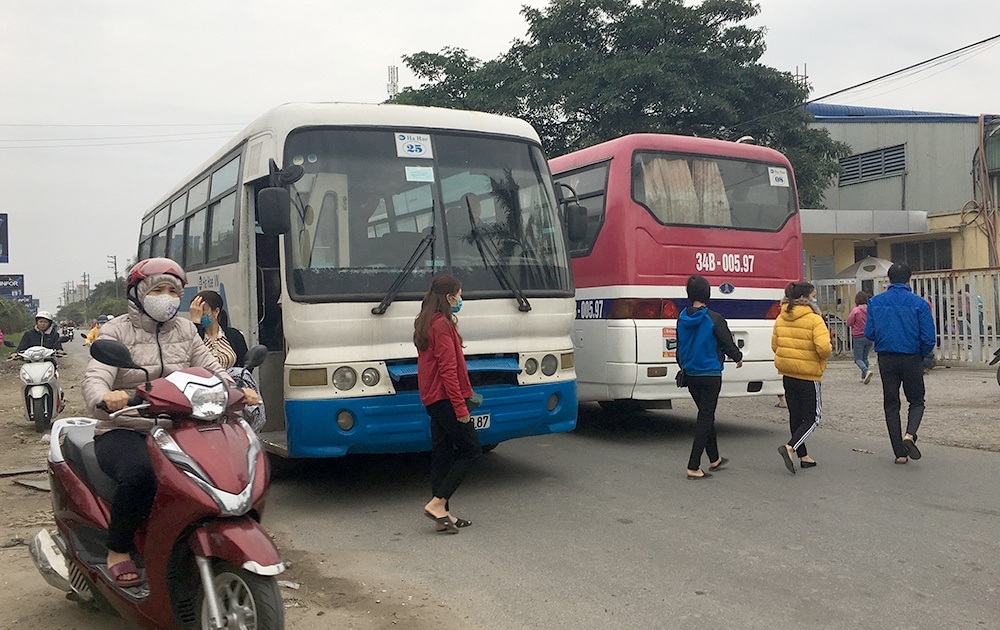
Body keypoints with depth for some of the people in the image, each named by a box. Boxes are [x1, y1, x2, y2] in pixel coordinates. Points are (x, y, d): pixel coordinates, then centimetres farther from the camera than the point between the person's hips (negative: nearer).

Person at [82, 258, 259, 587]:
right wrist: (103, 399, -41)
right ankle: (118, 551, -11)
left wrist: (237, 391, -17)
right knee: (140, 473, -36)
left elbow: (212, 369, 5)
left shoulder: (184, 330, 13)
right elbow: (94, 378, -16)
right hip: (123, 432, -4)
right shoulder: (116, 331, -1)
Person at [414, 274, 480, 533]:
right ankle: (437, 503, -6)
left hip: (432, 398, 10)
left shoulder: (425, 323, 16)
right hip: (445, 398, -10)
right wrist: (460, 406, -19)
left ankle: (443, 516, 15)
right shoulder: (442, 325, -15)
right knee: (471, 449, -2)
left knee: (442, 454, 10)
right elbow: (448, 369, -20)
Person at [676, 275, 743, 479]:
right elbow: (727, 343, -8)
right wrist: (738, 358, 13)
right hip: (710, 375, -6)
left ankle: (715, 459, 32)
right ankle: (693, 467, -5)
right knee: (705, 417, -1)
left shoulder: (682, 319, 1)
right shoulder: (714, 319, -17)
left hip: (690, 376, 6)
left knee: (706, 415, 20)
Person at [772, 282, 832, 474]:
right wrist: (829, 351, -2)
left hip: (787, 374, 7)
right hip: (808, 375, -7)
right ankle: (790, 447, -14)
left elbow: (774, 345, 10)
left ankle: (803, 456, 21)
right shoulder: (814, 319, -14)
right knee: (813, 417, 3)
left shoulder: (781, 318, 6)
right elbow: (824, 347, -23)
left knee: (795, 415, 14)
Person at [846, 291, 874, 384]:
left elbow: (849, 322, -9)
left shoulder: (856, 310, -16)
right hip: (869, 337, 5)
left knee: (858, 359, 2)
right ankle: (864, 377, 17)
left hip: (858, 337, -5)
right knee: (865, 357, 18)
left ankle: (867, 371, -23)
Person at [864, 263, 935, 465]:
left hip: (886, 359, 2)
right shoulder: (919, 303, -8)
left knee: (891, 405, 11)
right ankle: (910, 434, -12)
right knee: (916, 401, 16)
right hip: (912, 358, -2)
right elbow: (928, 338, -9)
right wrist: (924, 354, 11)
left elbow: (869, 333, -2)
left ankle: (900, 453, 11)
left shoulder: (875, 302, -3)